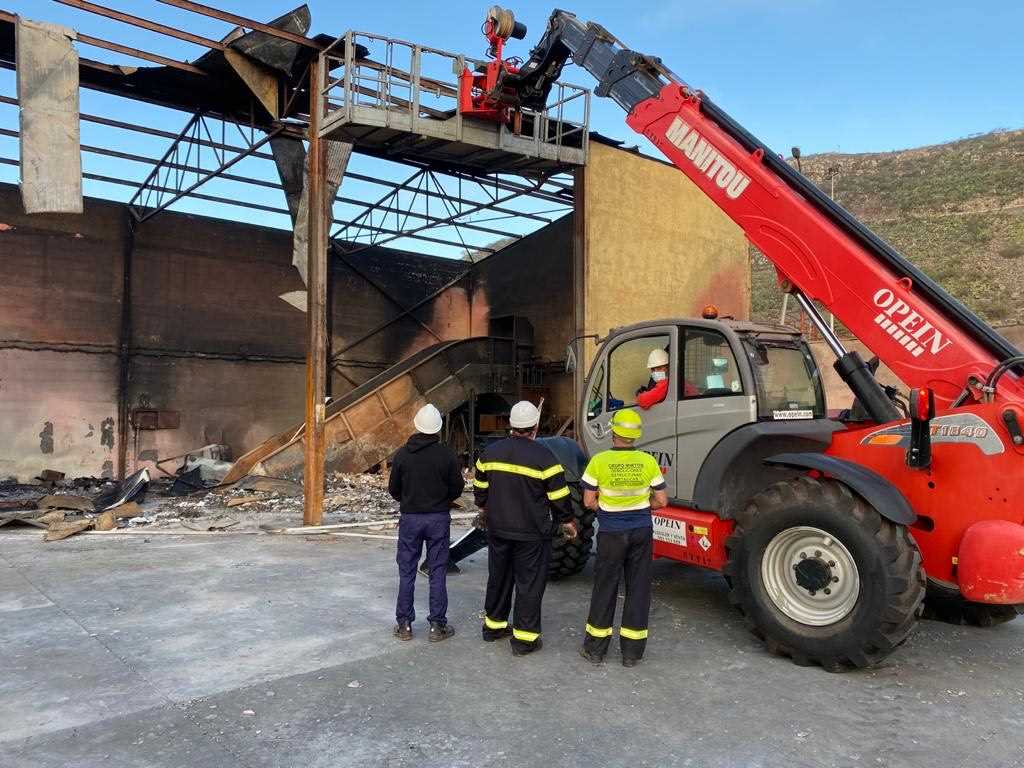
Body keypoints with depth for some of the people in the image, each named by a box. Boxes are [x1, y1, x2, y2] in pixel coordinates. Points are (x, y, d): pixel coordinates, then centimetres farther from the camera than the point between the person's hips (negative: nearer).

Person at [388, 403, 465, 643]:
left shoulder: (402, 454, -6)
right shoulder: (447, 455, -9)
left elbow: (393, 490, 2)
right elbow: (457, 488, -3)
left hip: (410, 518, 1)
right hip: (439, 519, -1)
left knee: (407, 572, 10)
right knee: (437, 572, 7)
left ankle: (404, 625, 16)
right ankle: (437, 625, 11)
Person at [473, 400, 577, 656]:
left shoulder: (490, 452, 0)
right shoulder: (544, 457, -15)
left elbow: (480, 489, 12)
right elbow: (559, 497, -9)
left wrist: (485, 509, 31)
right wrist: (567, 521, 7)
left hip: (497, 529, 5)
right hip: (532, 533, -5)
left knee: (498, 577, 20)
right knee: (529, 583, 6)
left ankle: (493, 625, 34)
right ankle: (524, 638, 11)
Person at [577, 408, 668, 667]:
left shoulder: (599, 461, -12)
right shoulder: (648, 461, -6)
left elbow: (589, 502, -8)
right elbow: (661, 501, -1)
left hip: (611, 533, -1)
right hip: (642, 531, 2)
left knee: (605, 587, 11)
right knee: (638, 588, 11)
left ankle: (595, 648, 21)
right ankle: (632, 651, 18)